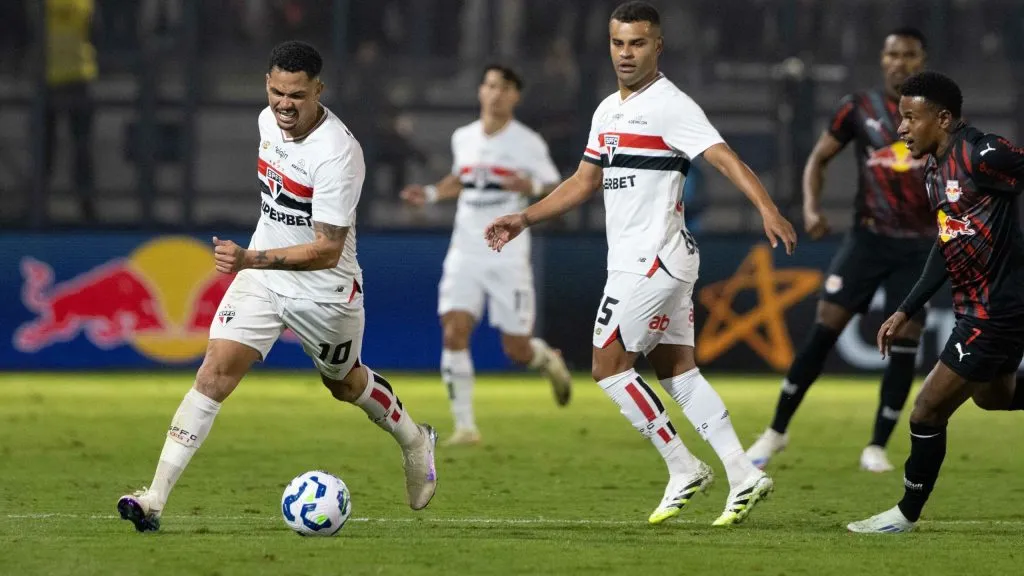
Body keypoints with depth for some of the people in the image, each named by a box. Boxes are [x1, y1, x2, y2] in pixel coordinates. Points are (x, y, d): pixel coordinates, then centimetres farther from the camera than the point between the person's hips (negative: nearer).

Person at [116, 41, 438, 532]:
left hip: (324, 290, -5)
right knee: (216, 371, -12)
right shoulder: (268, 120, -5)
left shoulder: (338, 154, -28)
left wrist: (251, 259, -42)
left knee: (344, 383, 19)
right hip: (261, 275, 5)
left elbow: (327, 250, -31)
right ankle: (155, 497, -18)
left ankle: (415, 442, 52)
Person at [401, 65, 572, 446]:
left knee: (517, 350, -1)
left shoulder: (528, 143, -5)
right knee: (454, 332, -15)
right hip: (466, 254, 3)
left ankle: (549, 361, 37)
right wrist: (431, 194, 10)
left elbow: (555, 188, -1)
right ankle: (464, 425, -9)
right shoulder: (463, 139, 8)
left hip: (509, 257, -3)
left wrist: (531, 187, -22)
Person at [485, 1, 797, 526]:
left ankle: (683, 469, -1)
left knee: (607, 365, -7)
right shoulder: (608, 111, 16)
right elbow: (584, 182, 26)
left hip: (653, 260, -9)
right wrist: (523, 219, 23)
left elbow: (724, 158, -22)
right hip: (633, 261, 9)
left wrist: (767, 209, -36)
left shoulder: (670, 105, -12)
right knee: (676, 370, 9)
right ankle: (743, 477, 7)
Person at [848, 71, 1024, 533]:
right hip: (975, 306, 10)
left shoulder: (981, 155, -22)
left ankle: (907, 514, 16)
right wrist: (906, 311, 18)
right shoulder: (935, 168, 8)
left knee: (928, 413, -2)